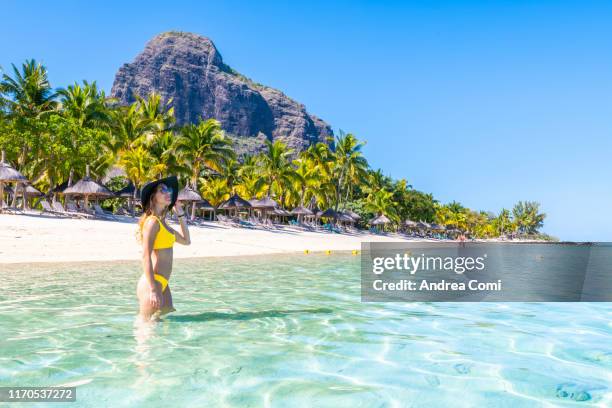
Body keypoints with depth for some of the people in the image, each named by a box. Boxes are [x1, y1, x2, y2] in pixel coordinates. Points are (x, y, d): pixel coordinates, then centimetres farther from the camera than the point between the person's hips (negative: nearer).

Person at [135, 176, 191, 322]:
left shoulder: (162, 222, 15)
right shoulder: (152, 222, -12)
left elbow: (186, 241, 26)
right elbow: (146, 257, -18)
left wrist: (181, 215, 20)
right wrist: (152, 289, -23)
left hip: (162, 283, 9)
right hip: (152, 283, -9)